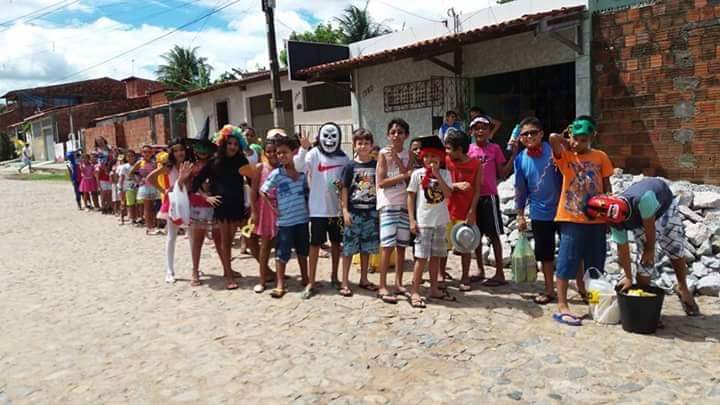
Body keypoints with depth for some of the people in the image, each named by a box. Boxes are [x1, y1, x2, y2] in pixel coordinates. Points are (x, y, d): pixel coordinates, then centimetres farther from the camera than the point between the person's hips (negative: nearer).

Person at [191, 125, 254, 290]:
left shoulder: (241, 161, 3)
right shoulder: (214, 162, -3)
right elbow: (196, 181, -1)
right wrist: (206, 197, -9)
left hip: (237, 205, 3)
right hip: (221, 205, -2)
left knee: (230, 239, 12)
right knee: (224, 240, 0)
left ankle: (228, 270, 26)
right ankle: (229, 276, 1)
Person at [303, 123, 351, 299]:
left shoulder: (343, 157, 4)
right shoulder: (314, 154, -4)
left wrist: (343, 184, -9)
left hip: (337, 207, 3)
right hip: (318, 208, -3)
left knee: (336, 242, 14)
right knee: (315, 244, 1)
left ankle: (334, 276, 31)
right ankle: (311, 282, 8)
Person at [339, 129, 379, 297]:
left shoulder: (376, 165, 4)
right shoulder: (350, 166, -2)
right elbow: (345, 189, -2)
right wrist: (345, 210, -8)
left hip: (371, 211, 3)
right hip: (353, 211, -3)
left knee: (367, 247, 12)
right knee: (349, 247, 1)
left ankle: (364, 279, 25)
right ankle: (345, 282, 9)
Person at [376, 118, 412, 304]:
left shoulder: (407, 155, 9)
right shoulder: (383, 153, -3)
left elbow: (410, 179, -5)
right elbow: (381, 182, -11)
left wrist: (396, 158, -11)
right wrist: (405, 175, -15)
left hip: (405, 204, 5)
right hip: (388, 204, -5)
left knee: (402, 245, 8)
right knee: (388, 245, -9)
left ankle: (398, 284, 18)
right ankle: (382, 287, -3)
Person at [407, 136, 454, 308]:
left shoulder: (444, 174, 4)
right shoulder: (417, 174, -2)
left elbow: (448, 194, -10)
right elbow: (411, 197, -1)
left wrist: (437, 175, -16)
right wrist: (412, 220, -7)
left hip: (440, 222, 3)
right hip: (423, 222, -3)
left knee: (436, 256, 12)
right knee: (422, 257, -5)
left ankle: (434, 289, 23)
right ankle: (415, 292, 1)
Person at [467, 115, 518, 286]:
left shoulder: (495, 149, -2)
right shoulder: (469, 149, 6)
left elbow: (503, 174, -2)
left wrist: (514, 154, -9)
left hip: (489, 196, -4)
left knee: (493, 235, 0)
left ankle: (500, 274, 6)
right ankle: (480, 270, 24)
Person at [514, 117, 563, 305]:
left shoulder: (553, 151, -11)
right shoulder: (521, 159, -2)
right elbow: (520, 189, 6)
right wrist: (520, 215, 7)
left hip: (562, 209, -2)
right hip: (540, 213, 3)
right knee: (545, 254, 12)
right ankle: (549, 290, 27)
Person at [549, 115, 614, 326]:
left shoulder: (600, 157, 5)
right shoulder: (565, 155, -4)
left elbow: (606, 187, 10)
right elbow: (553, 138, -24)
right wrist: (567, 141, -5)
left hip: (596, 219, 4)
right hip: (572, 218, -4)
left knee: (595, 265, 14)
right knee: (567, 263, -2)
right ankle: (562, 307, 2)